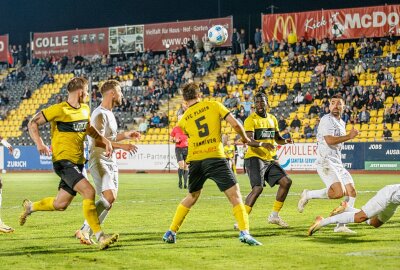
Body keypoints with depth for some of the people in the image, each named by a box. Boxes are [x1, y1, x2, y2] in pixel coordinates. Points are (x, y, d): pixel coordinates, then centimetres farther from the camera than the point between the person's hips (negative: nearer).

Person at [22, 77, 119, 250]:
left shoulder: (85, 109, 11)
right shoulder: (59, 110, -11)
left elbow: (89, 129, 28)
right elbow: (33, 123, -7)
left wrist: (105, 140, 12)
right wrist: (39, 143, -22)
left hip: (78, 163, 8)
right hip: (63, 161, -8)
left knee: (60, 205, 13)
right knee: (89, 191, -23)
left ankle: (30, 207, 41)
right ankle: (100, 237, -23)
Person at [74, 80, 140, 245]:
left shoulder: (109, 113, 19)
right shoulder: (100, 114, -13)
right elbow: (98, 141, -23)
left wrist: (126, 135, 24)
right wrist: (121, 146, -25)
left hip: (111, 162, 10)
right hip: (100, 161, -10)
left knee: (110, 199, 5)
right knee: (109, 197, -22)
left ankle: (87, 232, 10)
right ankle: (84, 230, -15)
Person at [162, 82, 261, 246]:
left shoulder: (184, 119, 12)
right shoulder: (214, 105, 5)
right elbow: (235, 124, -2)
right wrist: (245, 138, 15)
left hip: (195, 160, 4)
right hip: (215, 157, -4)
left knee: (192, 196, 25)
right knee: (235, 194, -2)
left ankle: (171, 233, 26)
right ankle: (244, 232, -19)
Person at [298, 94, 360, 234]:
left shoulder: (341, 123, 21)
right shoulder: (327, 120, -8)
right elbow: (330, 140, -22)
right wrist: (349, 136, -16)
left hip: (338, 163, 9)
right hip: (326, 162, -9)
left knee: (351, 193, 2)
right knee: (339, 192, -25)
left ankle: (340, 226, 7)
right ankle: (308, 195, -5)